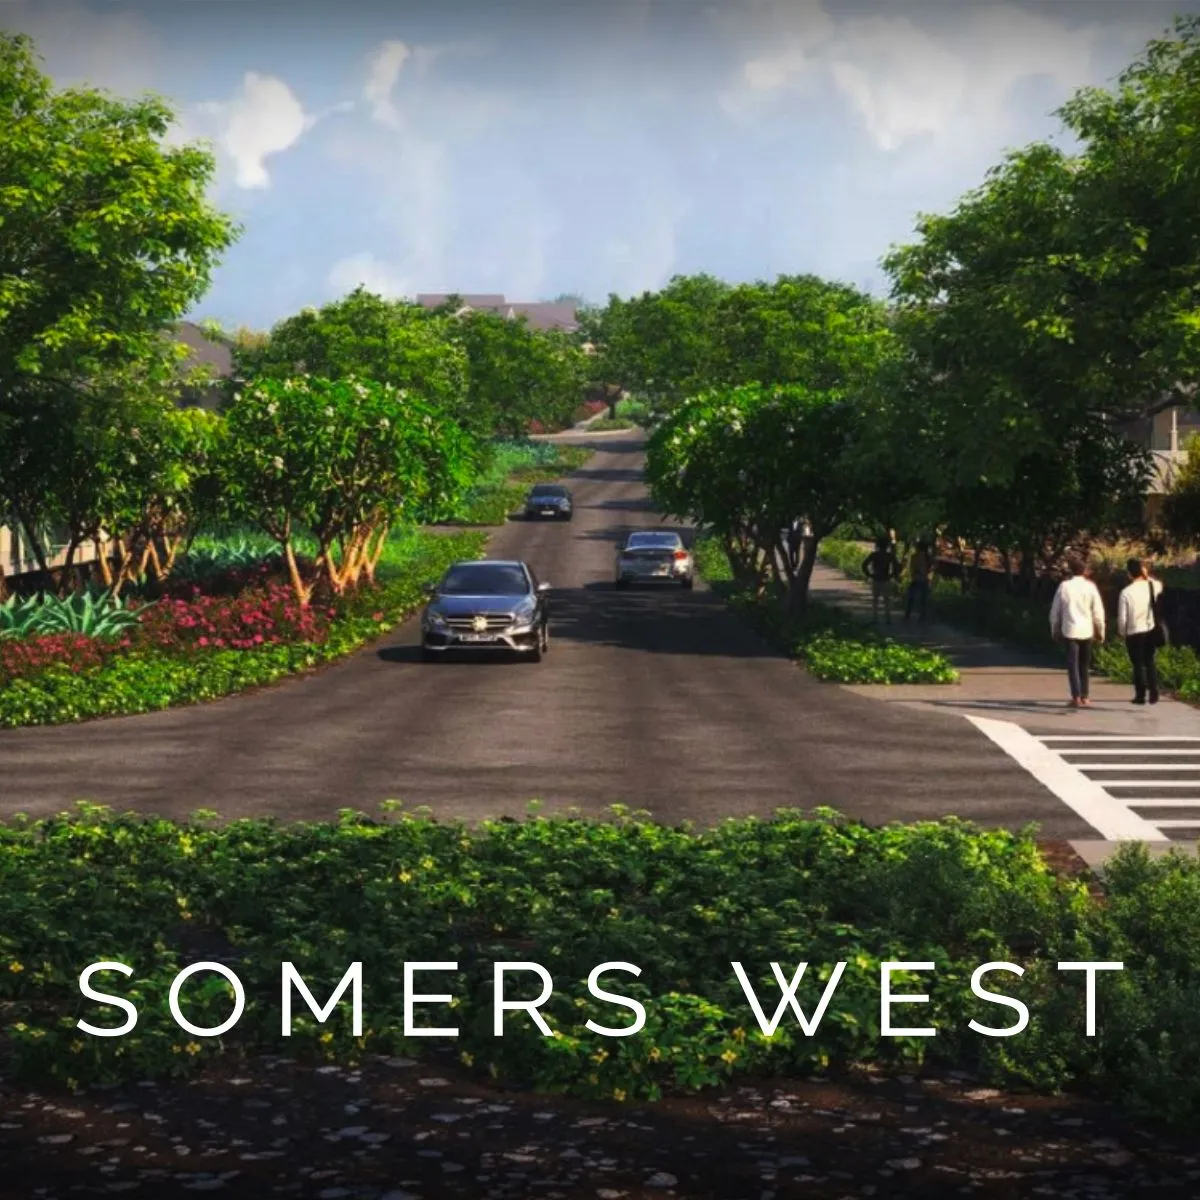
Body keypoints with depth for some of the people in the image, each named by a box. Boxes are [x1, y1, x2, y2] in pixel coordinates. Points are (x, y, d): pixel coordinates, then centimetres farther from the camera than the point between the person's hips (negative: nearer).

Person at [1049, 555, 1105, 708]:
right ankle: (1084, 697, 15)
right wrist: (1100, 631, 10)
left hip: (1070, 630, -1)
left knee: (1072, 664, 0)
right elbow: (1098, 611, -1)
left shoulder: (1064, 586, -2)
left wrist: (1055, 630, 14)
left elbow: (1055, 611, 3)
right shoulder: (1090, 586, -3)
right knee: (1084, 665, 12)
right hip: (1086, 631, 1)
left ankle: (1076, 698, -10)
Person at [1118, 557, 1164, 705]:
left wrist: (1122, 632, 7)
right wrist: (1147, 577, 11)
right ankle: (1153, 694, 15)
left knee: (1138, 664, 8)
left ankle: (1140, 695, 11)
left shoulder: (1126, 592, -14)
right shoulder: (1152, 586, -4)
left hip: (1134, 633, -4)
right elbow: (1159, 585, 25)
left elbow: (1122, 618, -11)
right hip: (1151, 631, 4)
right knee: (1150, 662, 18)